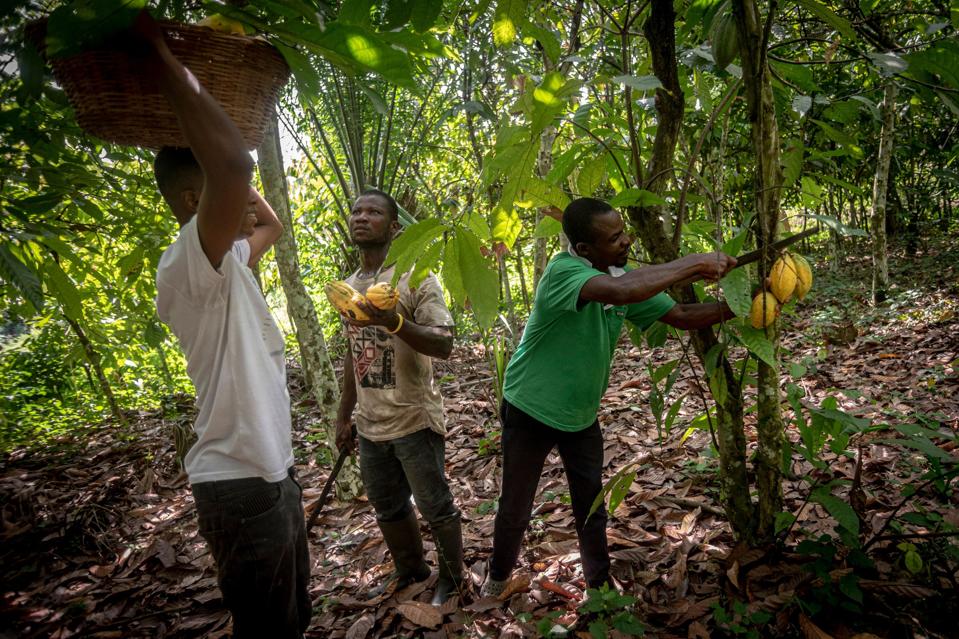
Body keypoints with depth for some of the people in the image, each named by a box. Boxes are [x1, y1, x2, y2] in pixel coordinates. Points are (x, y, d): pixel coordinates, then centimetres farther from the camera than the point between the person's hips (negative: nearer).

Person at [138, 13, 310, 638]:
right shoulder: (187, 265, -20)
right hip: (241, 483, -9)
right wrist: (166, 63, -26)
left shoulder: (230, 261, 8)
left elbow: (273, 223, 28)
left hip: (270, 469, 9)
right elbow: (233, 166, -38)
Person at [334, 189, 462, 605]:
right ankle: (409, 570, 42)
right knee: (387, 508, 19)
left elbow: (444, 344, -21)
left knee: (435, 508, 8)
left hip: (414, 422, -6)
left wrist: (395, 322, -37)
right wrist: (344, 416, 17)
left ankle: (451, 578, 31)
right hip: (370, 425, 7)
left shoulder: (415, 278, -11)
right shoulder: (348, 288, 9)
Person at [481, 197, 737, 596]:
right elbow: (619, 291, -48)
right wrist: (694, 265, -39)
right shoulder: (563, 271, -29)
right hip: (530, 412, -5)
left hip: (581, 415, 6)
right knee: (515, 506, 12)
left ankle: (599, 583, 39)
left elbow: (681, 316, -4)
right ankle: (498, 578, 39)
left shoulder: (628, 277, -5)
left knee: (592, 505, 17)